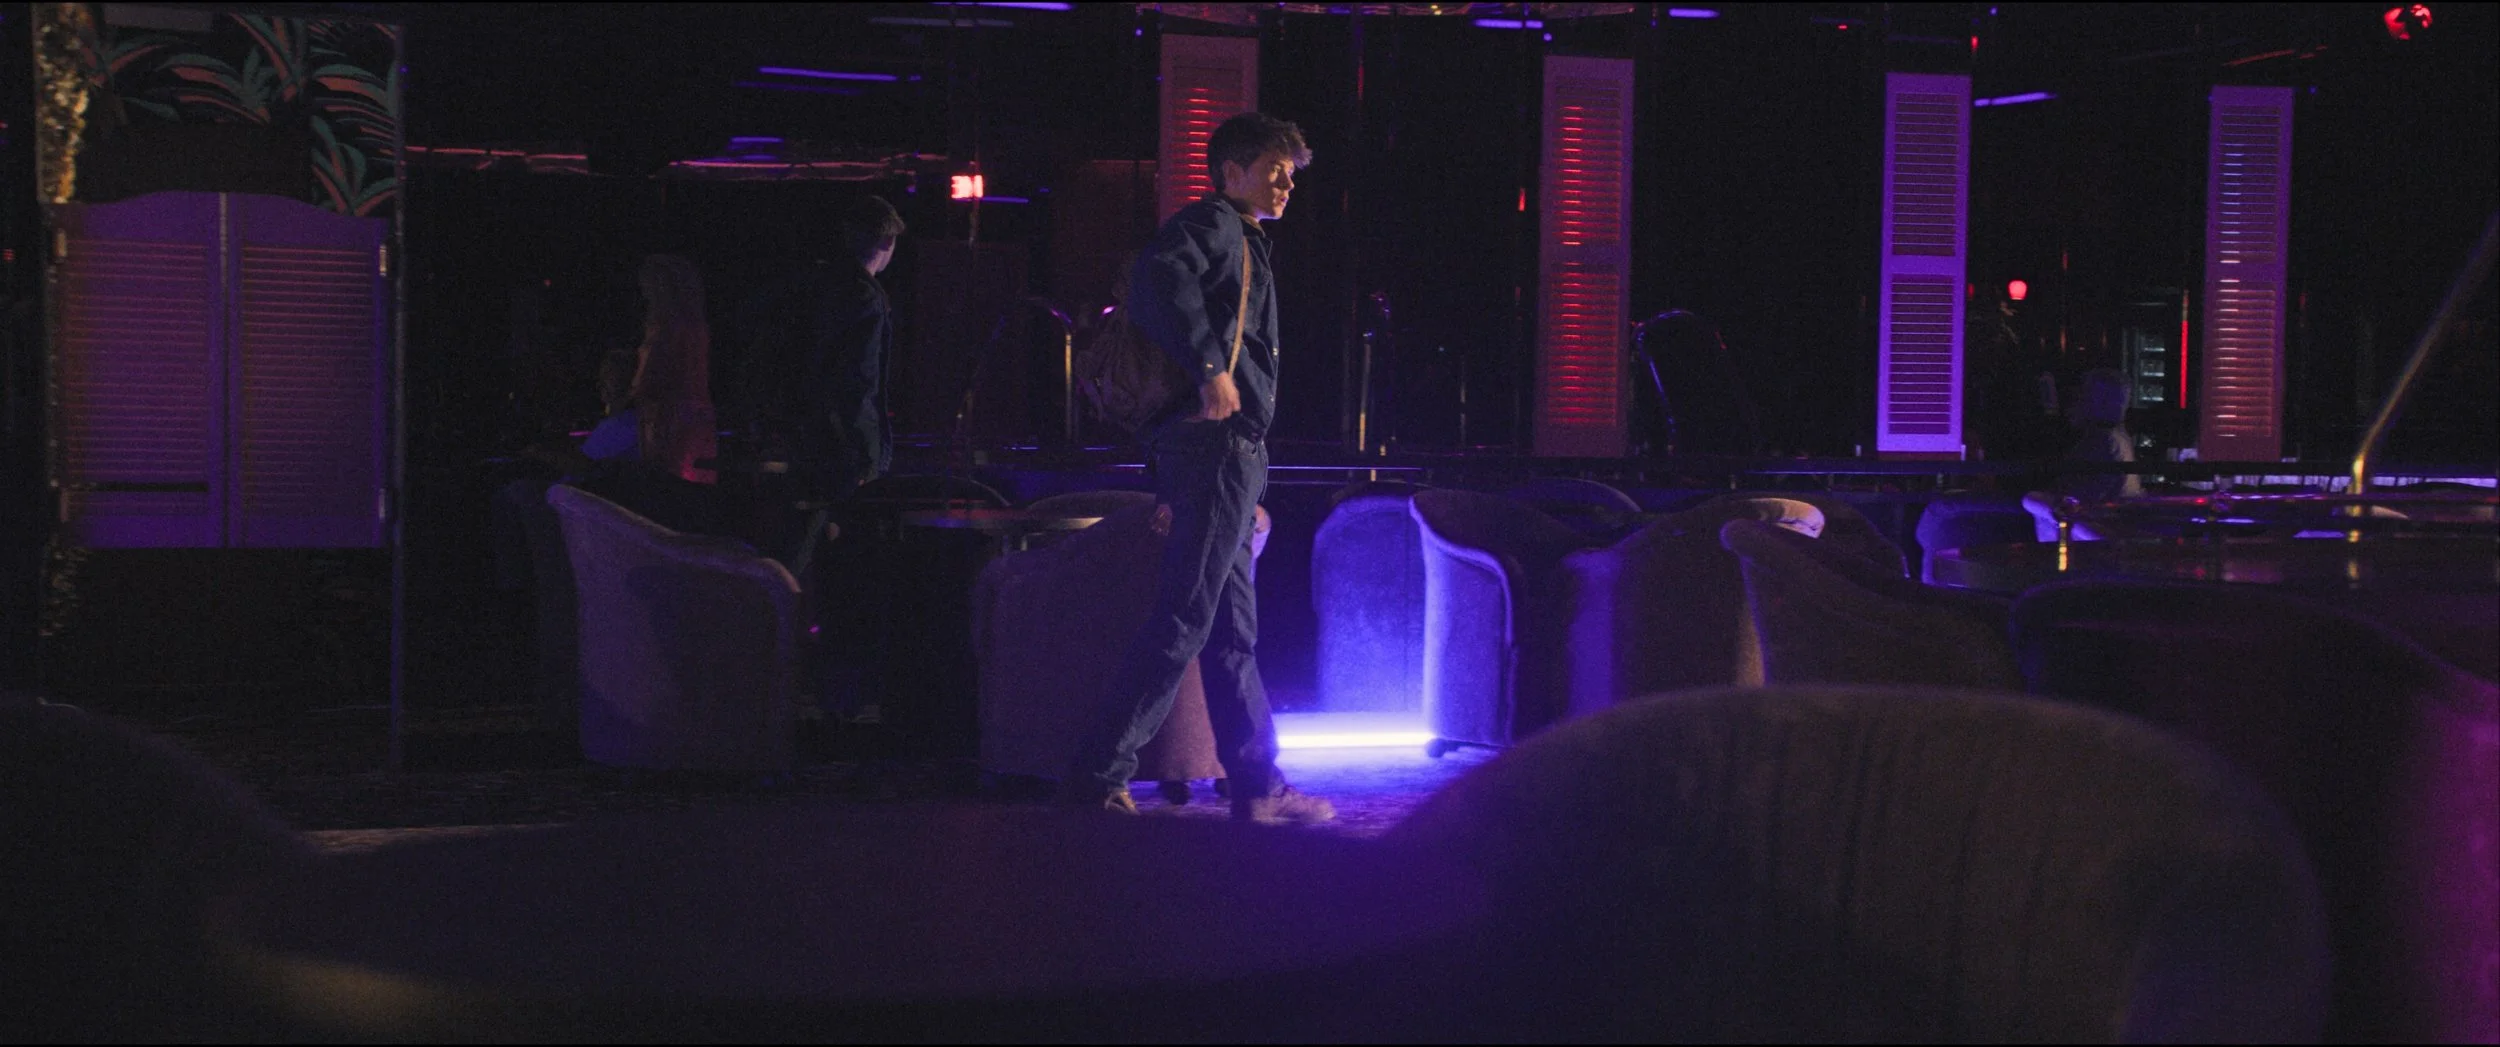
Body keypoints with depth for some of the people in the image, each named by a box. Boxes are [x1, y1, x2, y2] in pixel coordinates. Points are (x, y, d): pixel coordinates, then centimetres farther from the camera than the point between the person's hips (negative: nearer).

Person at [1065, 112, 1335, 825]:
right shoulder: (1211, 225, -3)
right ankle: (1100, 774, -10)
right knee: (1185, 619, -12)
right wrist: (1210, 369, -28)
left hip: (1231, 452, 11)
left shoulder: (1243, 243, 27)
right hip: (1214, 445, -11)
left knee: (1232, 631, 11)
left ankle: (1258, 787, 16)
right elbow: (1160, 278, -25)